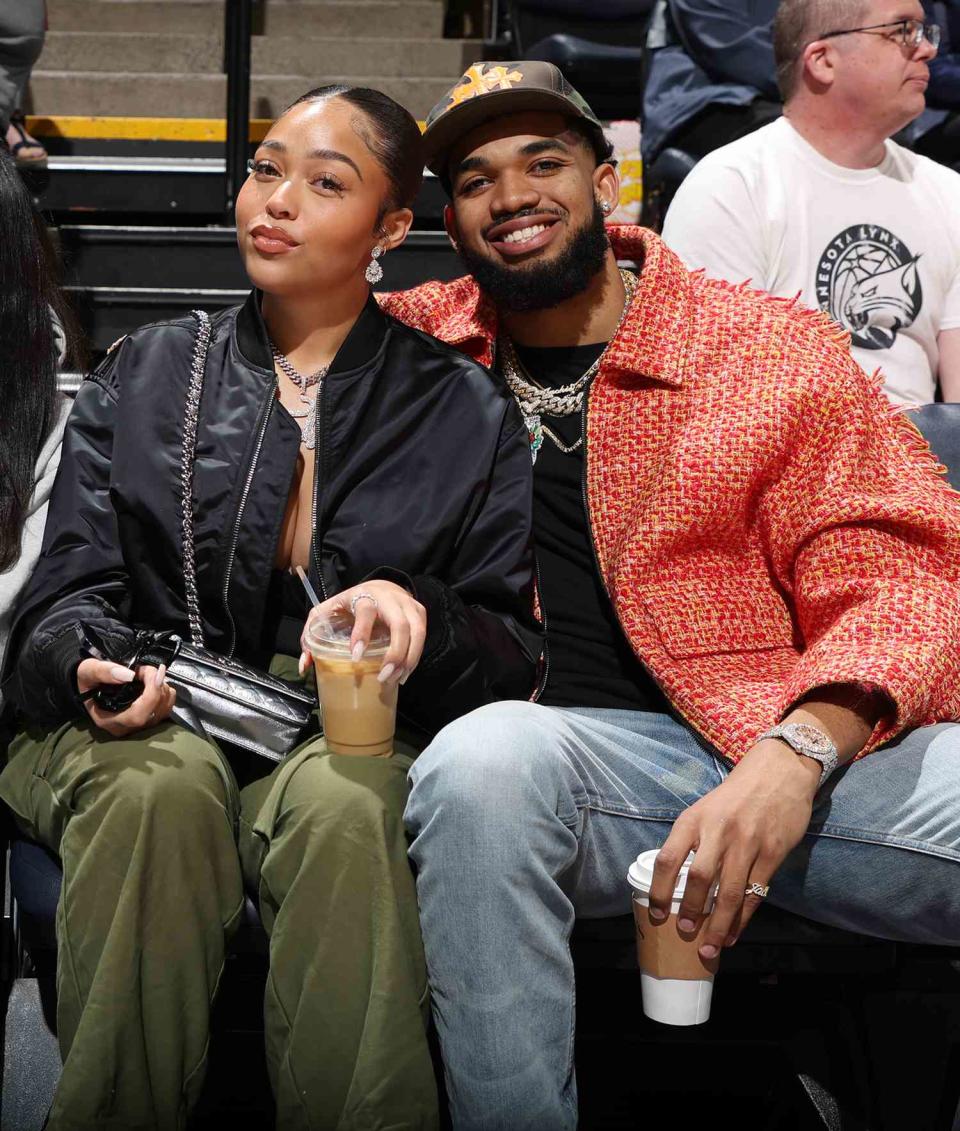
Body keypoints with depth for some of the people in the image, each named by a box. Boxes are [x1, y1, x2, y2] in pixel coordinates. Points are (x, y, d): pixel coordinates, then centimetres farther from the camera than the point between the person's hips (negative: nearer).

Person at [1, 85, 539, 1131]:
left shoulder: (463, 411, 11)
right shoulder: (141, 378, 14)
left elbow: (514, 653, 6)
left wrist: (419, 617, -18)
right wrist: (93, 669, -17)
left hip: (350, 735, -1)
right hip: (147, 726, 1)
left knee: (343, 807, -36)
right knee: (159, 788, -35)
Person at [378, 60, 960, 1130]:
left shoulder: (776, 347, 7)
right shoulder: (417, 345, 13)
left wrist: (794, 755, -20)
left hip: (817, 752, 0)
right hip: (575, 761, 1)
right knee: (481, 759, -34)